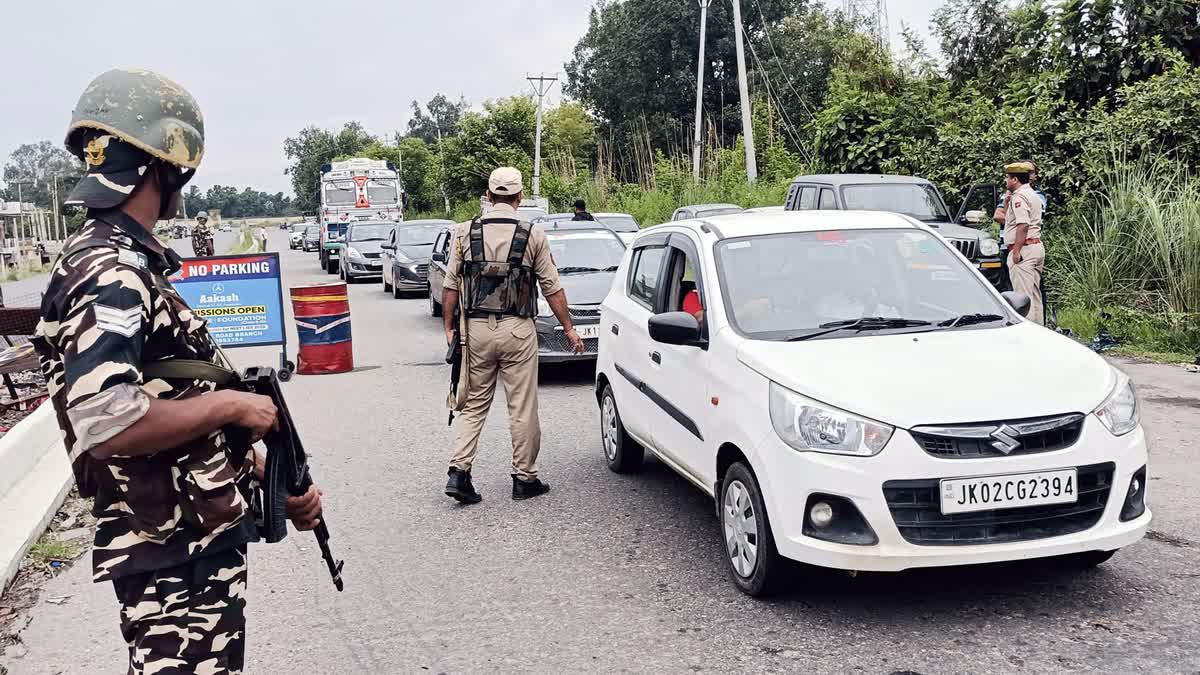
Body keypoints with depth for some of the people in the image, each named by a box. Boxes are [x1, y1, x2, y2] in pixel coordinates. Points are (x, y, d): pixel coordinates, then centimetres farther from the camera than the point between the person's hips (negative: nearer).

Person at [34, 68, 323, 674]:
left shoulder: (125, 262, 11)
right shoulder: (109, 273, -20)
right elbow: (105, 425, -33)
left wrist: (275, 480, 13)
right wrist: (233, 404, -20)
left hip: (201, 542, 10)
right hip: (175, 561, -10)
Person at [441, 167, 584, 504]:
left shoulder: (465, 232, 3)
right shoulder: (533, 235, -2)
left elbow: (451, 286, 2)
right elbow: (552, 288, 0)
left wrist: (449, 327, 11)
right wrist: (568, 329, 9)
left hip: (476, 328, 2)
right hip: (517, 329, -2)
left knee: (473, 404, 12)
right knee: (523, 408, 6)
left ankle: (458, 471, 2)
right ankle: (525, 478, 13)